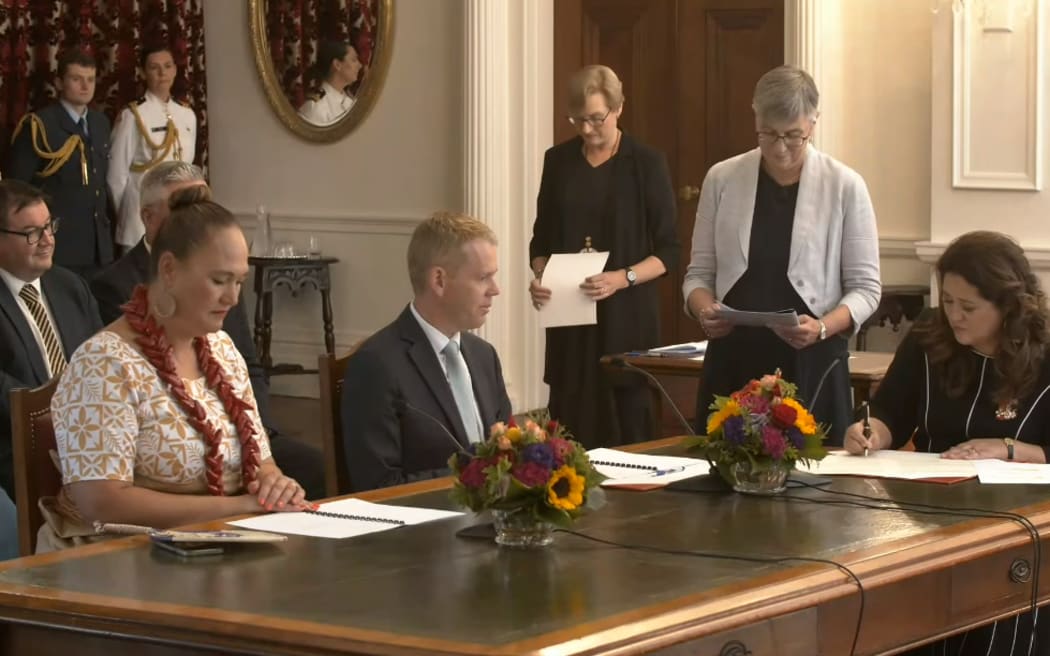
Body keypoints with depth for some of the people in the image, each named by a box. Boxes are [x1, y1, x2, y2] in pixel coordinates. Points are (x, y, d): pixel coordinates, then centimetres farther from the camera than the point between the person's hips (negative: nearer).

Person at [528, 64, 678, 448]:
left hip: (626, 314, -3)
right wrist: (539, 277, -5)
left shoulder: (646, 164, -2)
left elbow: (668, 250, -3)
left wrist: (622, 278, -18)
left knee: (627, 428, -7)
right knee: (570, 424, -3)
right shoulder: (559, 161, 8)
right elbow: (542, 238, 15)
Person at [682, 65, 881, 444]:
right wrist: (704, 310, -11)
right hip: (733, 362, 2)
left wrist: (822, 328, -18)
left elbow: (865, 287, 0)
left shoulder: (845, 187, -2)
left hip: (811, 364, -2)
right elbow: (699, 272, 11)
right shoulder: (722, 179, 4)